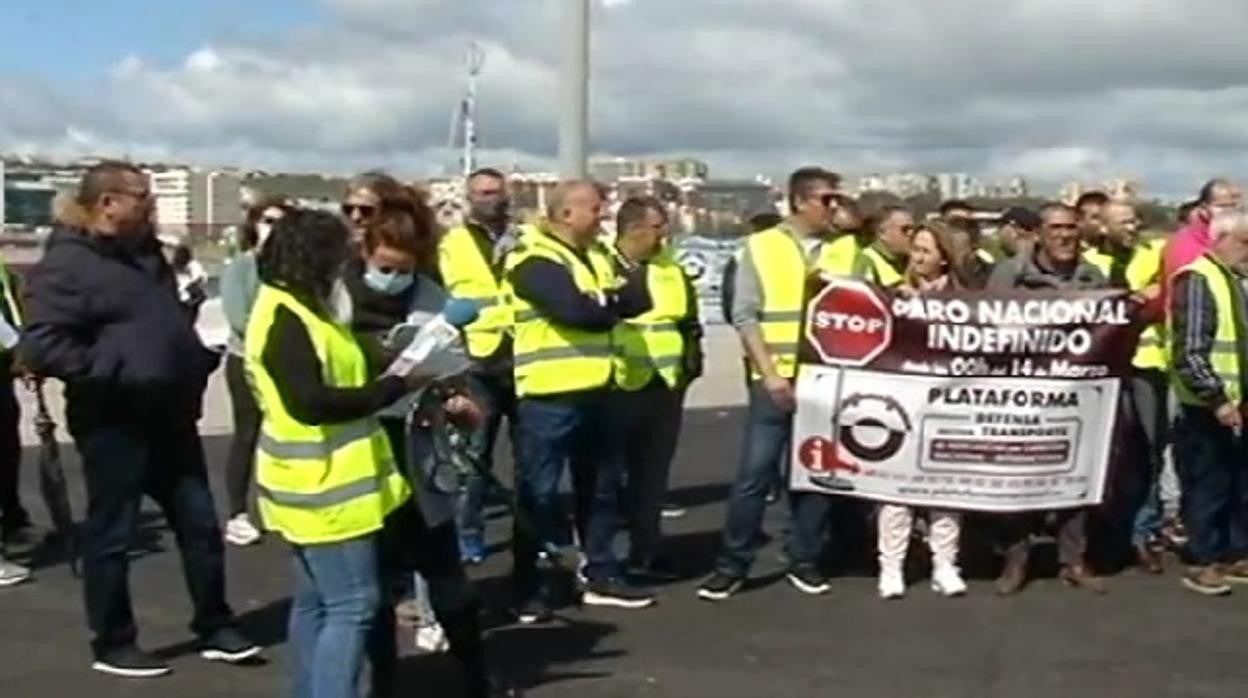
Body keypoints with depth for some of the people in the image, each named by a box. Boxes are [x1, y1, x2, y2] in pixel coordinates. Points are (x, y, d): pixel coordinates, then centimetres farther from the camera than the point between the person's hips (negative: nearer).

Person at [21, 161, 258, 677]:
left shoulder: (144, 252, 12)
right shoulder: (67, 263, -14)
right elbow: (41, 347, -23)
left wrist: (201, 351, 7)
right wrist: (118, 371, -25)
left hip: (168, 414, 8)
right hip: (113, 422, -8)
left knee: (199, 522, 13)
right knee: (112, 535, 5)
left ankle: (215, 628, 26)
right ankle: (113, 645, 19)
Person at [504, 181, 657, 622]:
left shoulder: (596, 255, 15)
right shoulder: (534, 262, -13)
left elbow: (636, 300, 6)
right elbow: (578, 310, -25)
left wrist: (605, 300, -13)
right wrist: (615, 299, -5)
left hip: (595, 390, 9)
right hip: (549, 395, -9)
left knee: (601, 487, 15)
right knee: (539, 493, -1)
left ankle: (600, 576, 27)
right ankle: (530, 589, 8)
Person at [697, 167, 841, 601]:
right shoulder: (761, 246, 2)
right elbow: (745, 315, -3)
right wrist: (769, 373, -11)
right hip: (777, 381, -3)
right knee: (754, 473, -3)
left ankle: (804, 562, 19)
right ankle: (732, 565, 6)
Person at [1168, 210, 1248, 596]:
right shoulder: (1197, 280, -15)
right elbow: (1189, 354, -22)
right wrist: (1217, 399, -23)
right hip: (1208, 408, -8)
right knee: (1208, 488, 1)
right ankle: (1204, 562, 12)